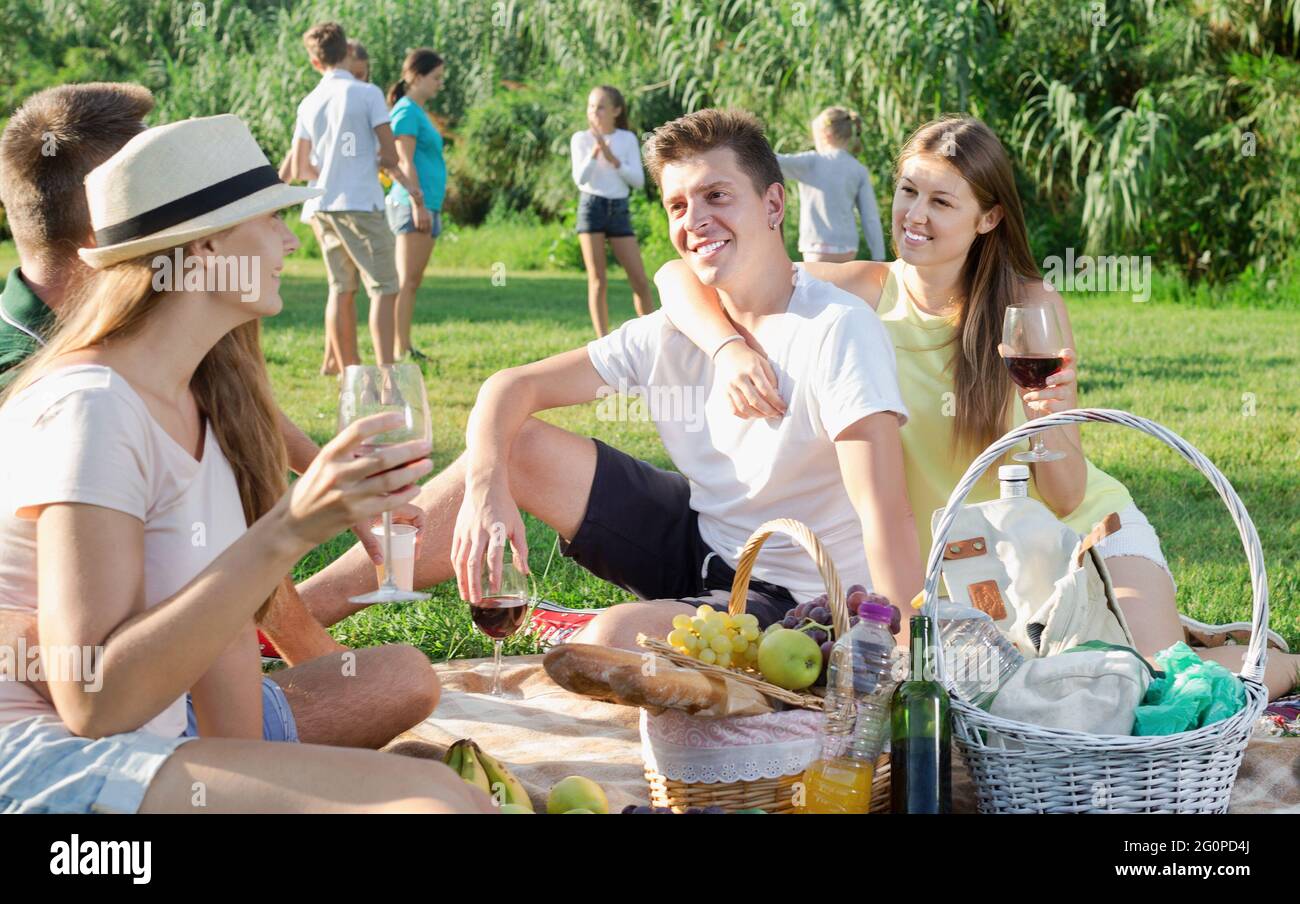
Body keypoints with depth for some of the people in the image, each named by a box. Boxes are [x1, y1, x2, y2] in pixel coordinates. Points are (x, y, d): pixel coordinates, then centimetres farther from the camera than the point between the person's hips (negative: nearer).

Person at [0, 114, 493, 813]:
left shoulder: (204, 398, 10)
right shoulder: (89, 409, -18)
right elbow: (93, 701, -25)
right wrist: (288, 532, -31)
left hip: (144, 744, 9)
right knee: (428, 799, -25)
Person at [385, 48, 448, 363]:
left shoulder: (419, 112, 19)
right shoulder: (406, 111, -9)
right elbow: (405, 162, -15)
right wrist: (418, 203, -20)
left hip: (427, 205, 10)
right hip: (412, 205, -10)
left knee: (413, 282, 8)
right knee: (406, 281, -12)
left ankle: (405, 348, 10)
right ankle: (399, 352, -14)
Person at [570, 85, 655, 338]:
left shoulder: (627, 139, 4)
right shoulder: (581, 138, 0)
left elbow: (638, 180, -2)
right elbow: (580, 179, -10)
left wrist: (613, 159, -14)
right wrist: (595, 151, -21)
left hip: (619, 209, 2)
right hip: (592, 206, -2)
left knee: (640, 280, 0)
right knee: (598, 281, -3)